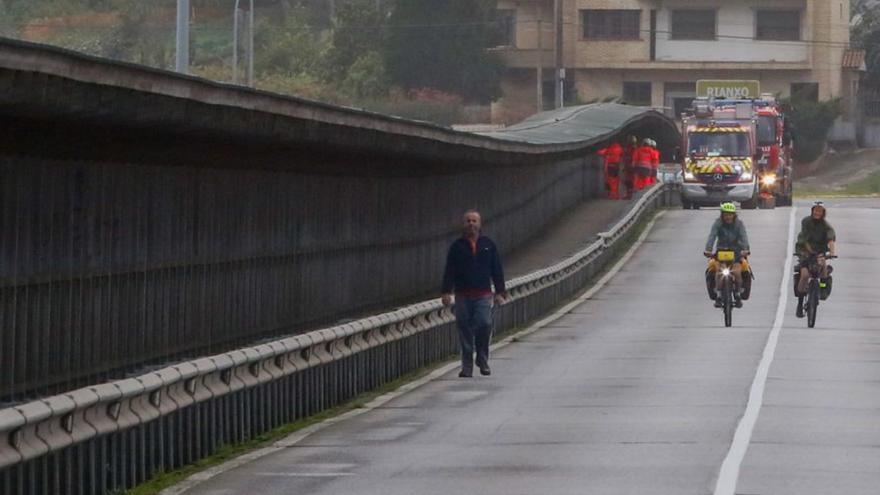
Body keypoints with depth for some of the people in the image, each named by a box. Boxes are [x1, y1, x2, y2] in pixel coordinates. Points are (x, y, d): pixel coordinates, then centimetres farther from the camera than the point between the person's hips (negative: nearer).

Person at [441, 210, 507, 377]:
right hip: (463, 296, 0)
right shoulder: (457, 246, 6)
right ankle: (467, 367, 8)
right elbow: (449, 271, 5)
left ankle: (483, 361, 2)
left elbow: (497, 270, 12)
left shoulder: (488, 245, 9)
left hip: (483, 295, 0)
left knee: (485, 325, -15)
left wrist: (500, 292, 6)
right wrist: (446, 292, -5)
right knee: (465, 330, 0)